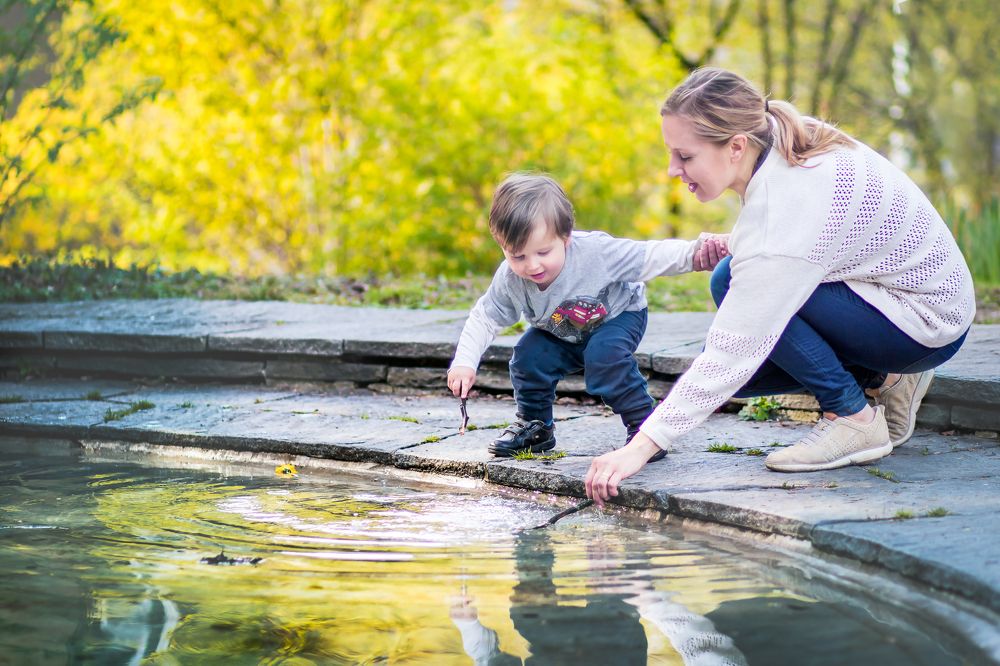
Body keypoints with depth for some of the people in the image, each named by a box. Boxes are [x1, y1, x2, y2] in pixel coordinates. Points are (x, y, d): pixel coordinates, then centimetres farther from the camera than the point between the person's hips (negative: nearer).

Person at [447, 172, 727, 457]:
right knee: (528, 356, -14)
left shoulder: (595, 251, -39)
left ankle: (644, 425, -19)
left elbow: (651, 257, -36)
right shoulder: (509, 279, -27)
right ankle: (534, 426, 11)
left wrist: (695, 253, -51)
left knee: (605, 354, -31)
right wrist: (464, 363, -22)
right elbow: (484, 318, -12)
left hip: (619, 315, -4)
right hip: (562, 334, 5)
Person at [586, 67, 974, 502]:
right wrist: (736, 247, -4)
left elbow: (732, 354, -33)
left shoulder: (786, 212, -33)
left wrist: (641, 447, -31)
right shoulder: (787, 140, -8)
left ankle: (854, 419, -12)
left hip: (929, 323, -9)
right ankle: (884, 379, 10)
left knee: (730, 283, -23)